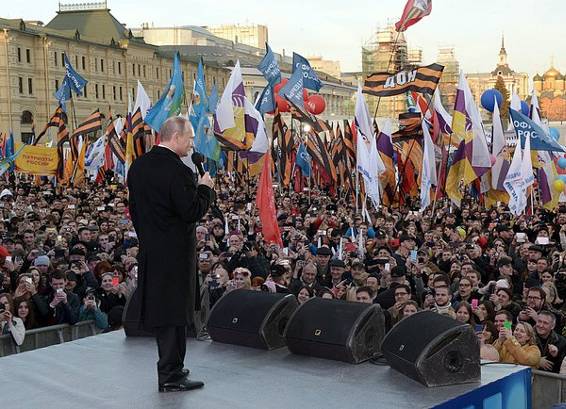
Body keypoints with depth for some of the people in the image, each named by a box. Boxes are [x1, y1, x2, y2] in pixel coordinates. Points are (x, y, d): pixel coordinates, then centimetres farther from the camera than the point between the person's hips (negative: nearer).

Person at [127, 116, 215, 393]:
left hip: (149, 249, 9)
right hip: (175, 253, -8)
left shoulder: (138, 166, 7)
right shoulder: (178, 171, -20)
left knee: (160, 306, 16)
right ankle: (170, 375, 9)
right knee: (174, 309, 1)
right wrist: (205, 188, -6)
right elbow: (193, 212, -20)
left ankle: (170, 368, 29)